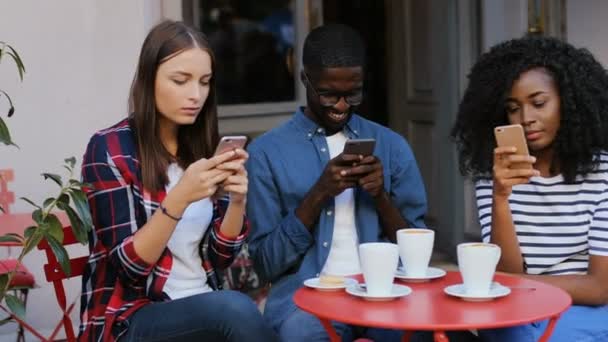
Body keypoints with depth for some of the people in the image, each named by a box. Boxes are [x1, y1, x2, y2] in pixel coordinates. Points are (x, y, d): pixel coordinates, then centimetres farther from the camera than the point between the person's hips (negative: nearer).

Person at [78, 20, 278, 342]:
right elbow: (129, 265, -13)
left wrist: (237, 201, -12)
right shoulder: (109, 149, -8)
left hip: (204, 305, 5)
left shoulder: (203, 146, 7)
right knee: (236, 309, -32)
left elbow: (220, 256, 7)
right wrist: (180, 198, -26)